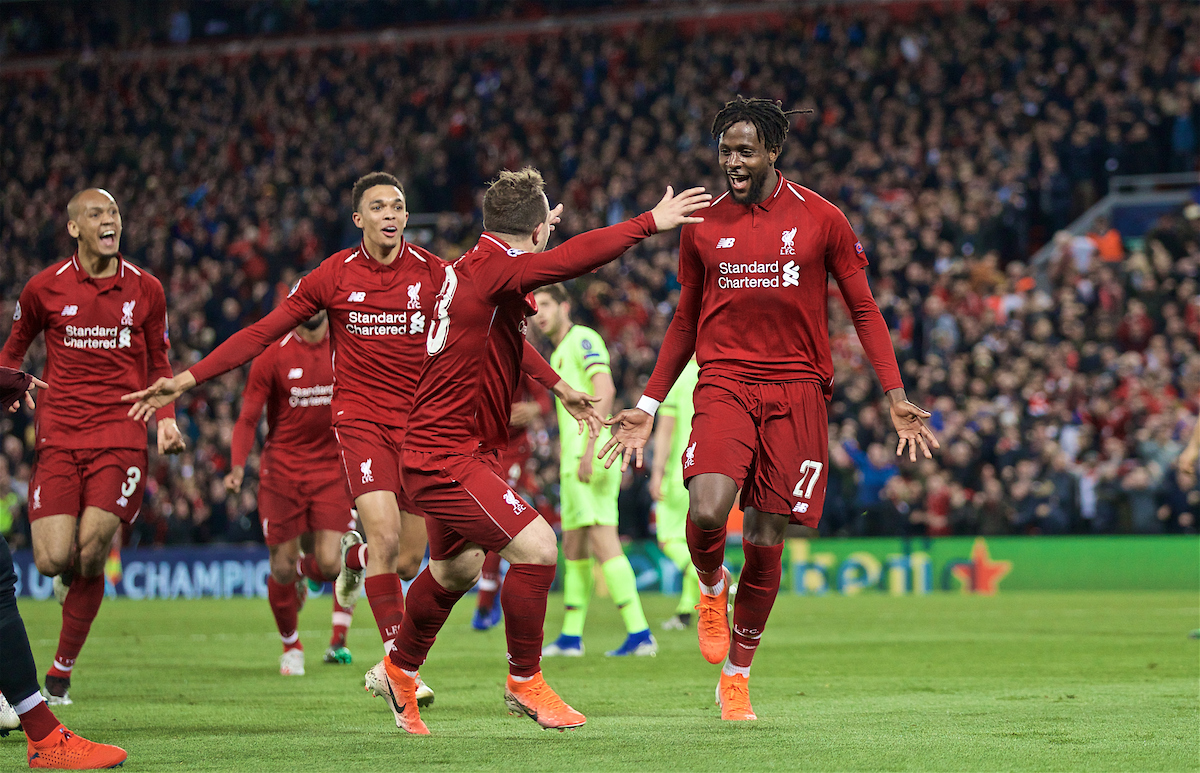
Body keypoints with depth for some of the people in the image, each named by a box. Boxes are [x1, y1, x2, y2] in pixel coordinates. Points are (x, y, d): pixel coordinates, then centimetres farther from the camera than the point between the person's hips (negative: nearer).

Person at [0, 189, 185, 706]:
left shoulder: (145, 290, 7)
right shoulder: (45, 288, 4)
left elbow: (158, 365, 18)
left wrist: (165, 419, 3)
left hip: (121, 438, 0)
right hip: (58, 438, 0)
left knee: (89, 557, -12)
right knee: (52, 560, -13)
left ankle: (61, 674, 4)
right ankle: (74, 572, 27)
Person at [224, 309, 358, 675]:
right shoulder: (272, 356, -6)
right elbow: (248, 418, -4)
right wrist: (237, 467, -18)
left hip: (332, 468, 1)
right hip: (283, 469, -1)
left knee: (331, 564, -12)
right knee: (282, 569, 0)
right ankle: (291, 647, 24)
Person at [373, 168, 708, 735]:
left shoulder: (467, 267, 8)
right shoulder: (494, 269, -21)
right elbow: (573, 257, -36)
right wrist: (651, 222, -33)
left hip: (440, 451, 11)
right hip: (448, 459, -11)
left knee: (457, 568, 26)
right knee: (536, 547, -16)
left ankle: (400, 671, 45)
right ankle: (523, 682, -2)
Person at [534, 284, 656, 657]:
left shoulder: (583, 339, -5)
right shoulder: (559, 354, 25)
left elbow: (605, 389, -19)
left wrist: (590, 446, -25)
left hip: (591, 458, -10)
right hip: (573, 461, 10)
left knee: (603, 542, -14)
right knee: (574, 547, 11)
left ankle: (639, 633, -19)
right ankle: (571, 637, 16)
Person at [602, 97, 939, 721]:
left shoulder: (820, 219, 1)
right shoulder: (701, 225, 7)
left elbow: (863, 309, 7)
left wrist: (896, 397, -1)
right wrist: (647, 405, 14)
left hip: (796, 389, 0)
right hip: (724, 383, 0)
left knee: (765, 546, 0)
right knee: (707, 511, -25)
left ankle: (736, 676, 19)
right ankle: (711, 586, 10)